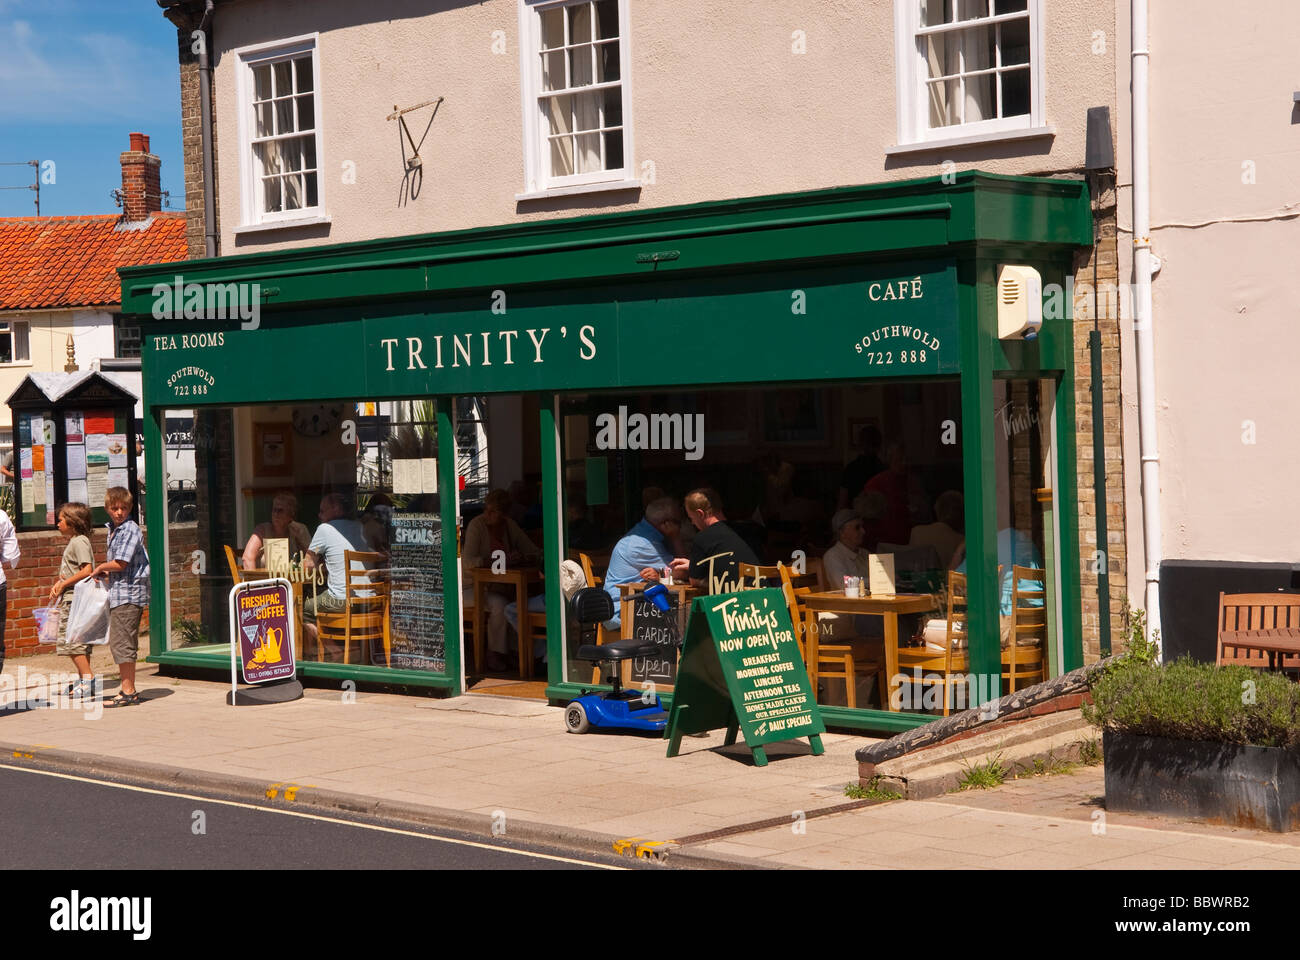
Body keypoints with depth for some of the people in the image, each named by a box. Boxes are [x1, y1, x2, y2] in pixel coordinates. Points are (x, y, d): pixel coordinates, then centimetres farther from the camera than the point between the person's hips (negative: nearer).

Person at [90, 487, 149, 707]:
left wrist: (100, 568, -4)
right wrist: (107, 573, 7)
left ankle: (128, 692, -6)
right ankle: (128, 688, 22)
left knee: (121, 642, -9)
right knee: (121, 643, 15)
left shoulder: (130, 530, -14)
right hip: (119, 593, 10)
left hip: (128, 593, -10)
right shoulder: (113, 529, 16)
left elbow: (120, 563, -19)